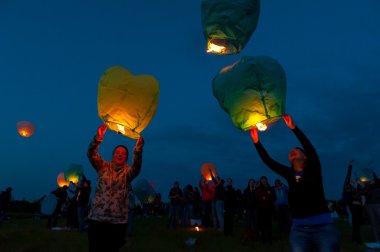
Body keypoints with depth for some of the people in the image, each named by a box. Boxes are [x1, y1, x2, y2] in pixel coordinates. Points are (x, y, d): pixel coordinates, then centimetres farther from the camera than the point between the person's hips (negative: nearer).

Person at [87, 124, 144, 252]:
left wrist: (138, 148, -36)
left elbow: (136, 166, -18)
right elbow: (91, 154, -8)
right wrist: (98, 137, -26)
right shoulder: (103, 167, 8)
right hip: (97, 217, 0)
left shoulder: (127, 171, 5)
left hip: (118, 220, 0)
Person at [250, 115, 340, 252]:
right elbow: (268, 161, 9)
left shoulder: (313, 169, 4)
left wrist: (293, 127, -20)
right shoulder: (289, 174, 12)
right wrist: (256, 141, 1)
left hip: (323, 226, -3)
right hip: (299, 228, 3)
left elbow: (309, 147, -11)